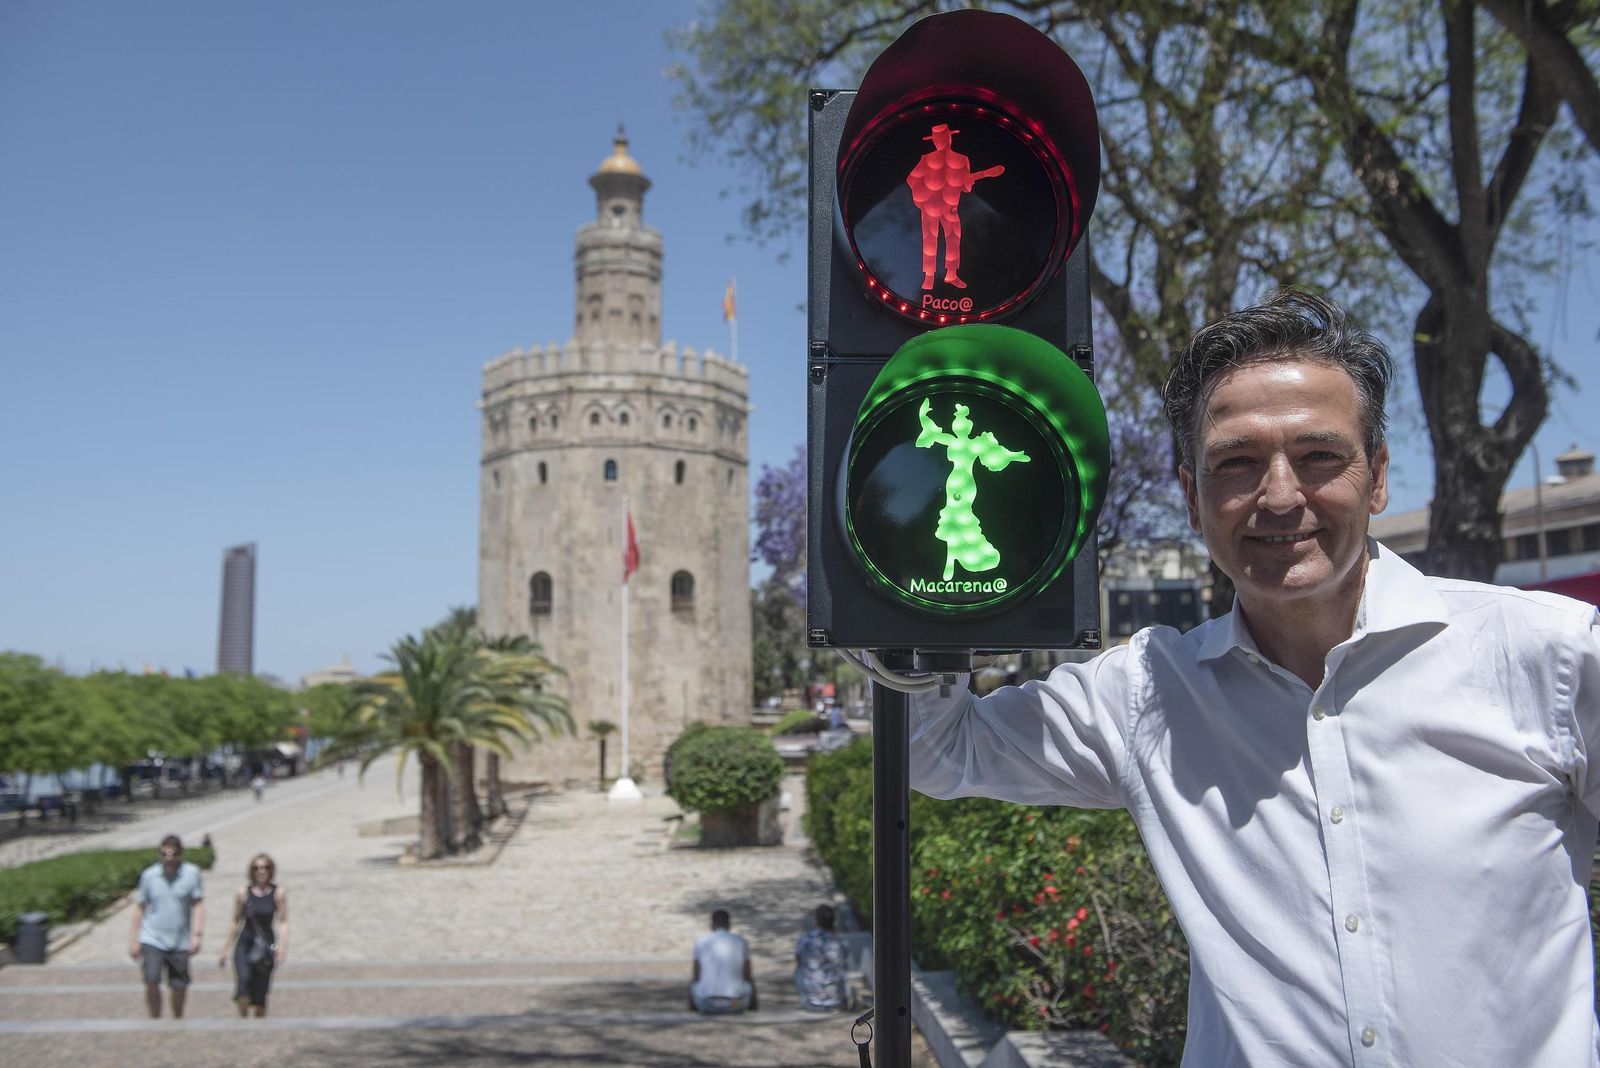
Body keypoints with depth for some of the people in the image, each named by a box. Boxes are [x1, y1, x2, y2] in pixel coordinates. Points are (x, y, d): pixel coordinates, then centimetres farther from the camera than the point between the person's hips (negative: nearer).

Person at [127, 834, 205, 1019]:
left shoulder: (191, 873, -6)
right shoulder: (148, 875, -2)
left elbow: (198, 904, -4)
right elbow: (140, 907, 6)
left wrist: (197, 934, -12)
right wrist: (134, 939, 7)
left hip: (180, 941, 0)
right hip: (152, 939, 0)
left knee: (179, 986, 8)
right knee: (152, 982, -14)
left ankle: (177, 1020, 31)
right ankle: (154, 1020, 6)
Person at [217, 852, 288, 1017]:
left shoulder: (278, 893, -2)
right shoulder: (243, 893, 1)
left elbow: (283, 922, -5)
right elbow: (236, 923, 9)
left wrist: (283, 946, -20)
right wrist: (224, 950, 12)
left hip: (266, 946, 0)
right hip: (244, 944, 0)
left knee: (261, 993, 3)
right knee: (244, 979, -25)